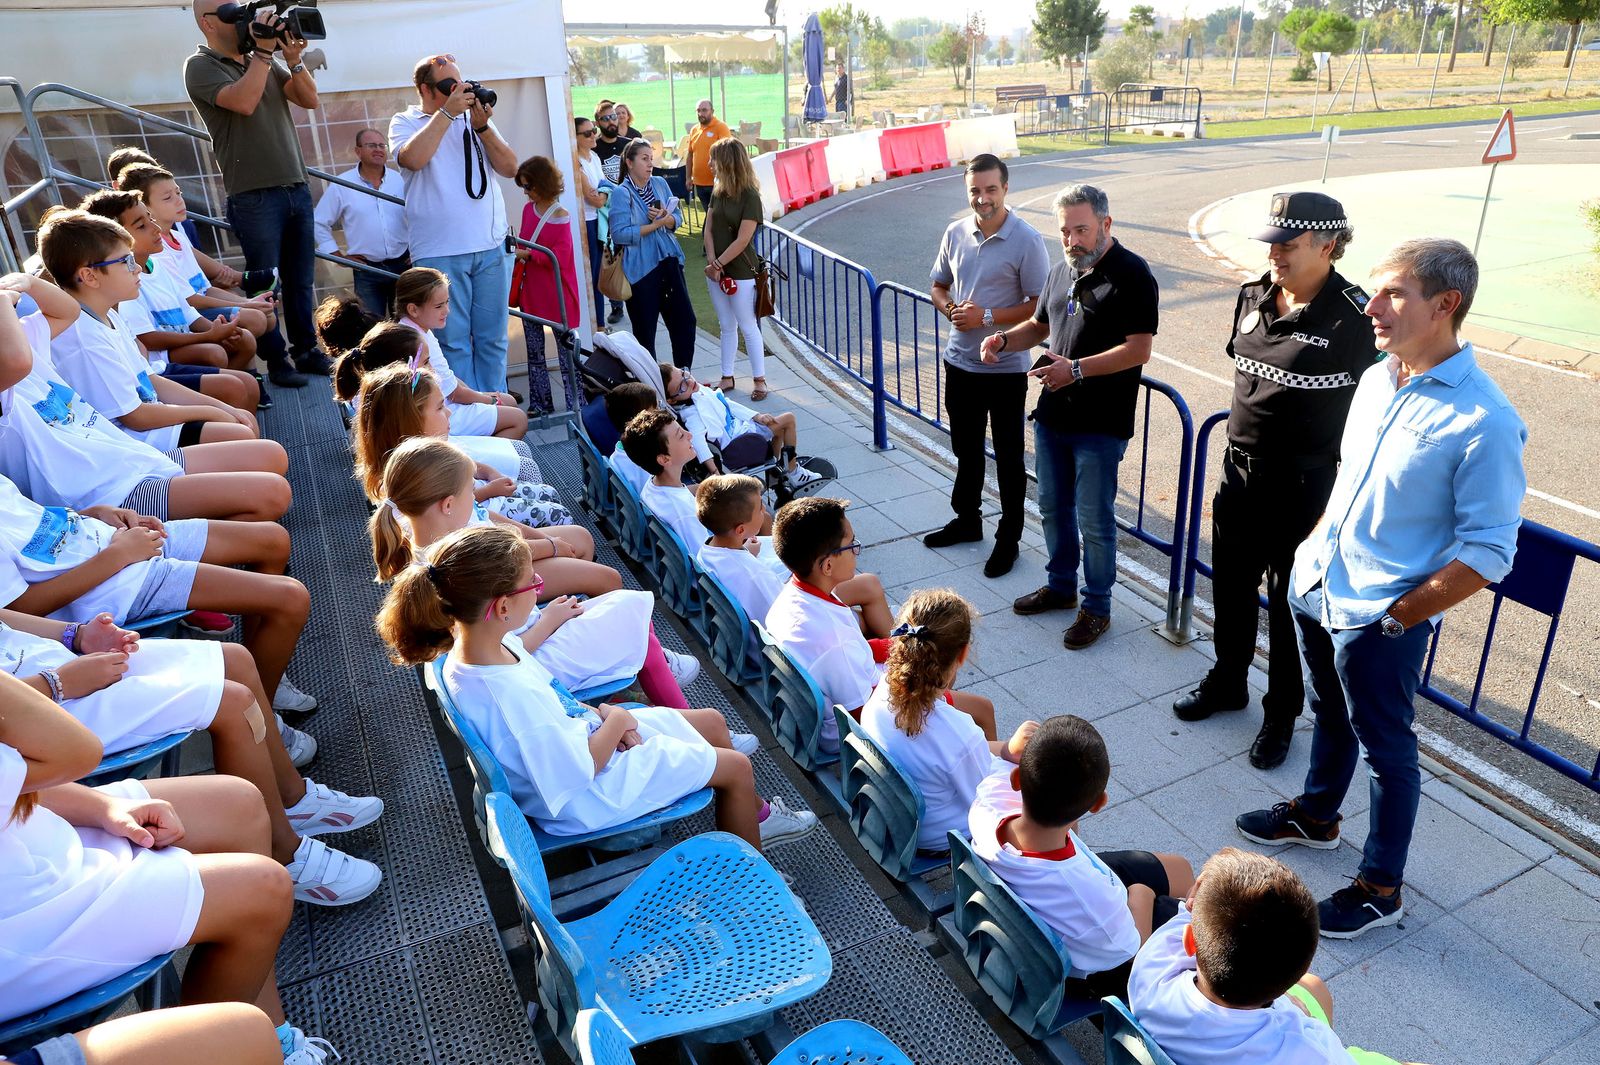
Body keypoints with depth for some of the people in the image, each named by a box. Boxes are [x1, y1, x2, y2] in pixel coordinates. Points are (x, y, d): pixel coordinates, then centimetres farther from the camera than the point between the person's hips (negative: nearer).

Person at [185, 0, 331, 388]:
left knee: (301, 279, 10)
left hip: (296, 186, 6)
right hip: (255, 194, -6)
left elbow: (310, 100, 10)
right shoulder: (201, 66, -2)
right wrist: (263, 51, -14)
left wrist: (293, 58, -3)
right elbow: (244, 102, -19)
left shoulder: (265, 60, 17)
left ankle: (307, 351, 19)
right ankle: (275, 361, 6)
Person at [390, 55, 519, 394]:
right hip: (439, 253, -3)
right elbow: (412, 159, -17)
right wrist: (447, 111, -13)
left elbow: (510, 168, 7)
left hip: (491, 248, 3)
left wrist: (482, 126, -5)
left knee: (492, 338, 8)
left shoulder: (475, 118, 15)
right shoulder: (405, 122, 6)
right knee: (453, 341, -1)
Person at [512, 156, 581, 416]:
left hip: (556, 294, -8)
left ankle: (575, 404, 8)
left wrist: (527, 254, -19)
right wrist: (515, 246, 1)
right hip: (530, 292, 8)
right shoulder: (528, 208, 5)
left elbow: (560, 258, -20)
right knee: (534, 352, 14)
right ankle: (540, 404, 24)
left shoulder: (560, 217, -15)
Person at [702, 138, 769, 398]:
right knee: (726, 326, 14)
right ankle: (727, 378, 23)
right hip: (716, 270, 6)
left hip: (741, 272, -6)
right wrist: (712, 263, -10)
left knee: (748, 327, 1)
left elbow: (742, 240, -18)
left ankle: (759, 380, 12)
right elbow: (708, 230, 3)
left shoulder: (750, 197, -15)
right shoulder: (718, 191, 5)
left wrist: (718, 264, -15)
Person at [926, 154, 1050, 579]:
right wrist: (951, 309, -8)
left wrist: (987, 317, -21)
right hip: (960, 361, 5)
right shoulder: (955, 233, 2)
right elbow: (939, 287, 14)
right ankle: (967, 520, 39)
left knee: (1008, 457, 7)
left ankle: (1008, 539, 20)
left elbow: (1040, 306, -13)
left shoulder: (1027, 240, -14)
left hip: (1005, 367, -5)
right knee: (966, 448, 20)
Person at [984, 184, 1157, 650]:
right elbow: (1040, 325, 23)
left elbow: (1139, 350, -20)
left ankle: (1096, 607, 19)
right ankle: (1061, 586, 37)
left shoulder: (1132, 275, -13)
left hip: (1100, 425, -7)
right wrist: (1004, 339, 3)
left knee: (1094, 520, 2)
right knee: (1052, 508, 18)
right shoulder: (1062, 271, 11)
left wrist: (1076, 369, -27)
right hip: (1053, 415, 7)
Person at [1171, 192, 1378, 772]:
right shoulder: (1253, 298, 2)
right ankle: (1227, 683, 43)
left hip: (1304, 486, -6)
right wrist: (1230, 473, 15)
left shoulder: (1354, 317, -18)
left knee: (1290, 604, 10)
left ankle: (1281, 714, 31)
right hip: (1240, 473, 6)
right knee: (1230, 590, 20)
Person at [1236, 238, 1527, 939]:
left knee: (1385, 747, 10)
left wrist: (1397, 616, -18)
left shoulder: (1484, 421, -22)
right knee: (1330, 714, 26)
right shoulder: (1376, 380, 1)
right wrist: (1314, 546, 10)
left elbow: (1488, 552, -20)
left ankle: (1380, 888, 29)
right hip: (1317, 588, 7)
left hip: (1381, 620, -7)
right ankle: (1316, 816, 50)